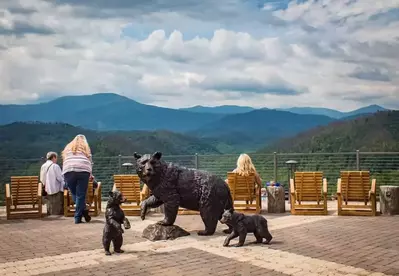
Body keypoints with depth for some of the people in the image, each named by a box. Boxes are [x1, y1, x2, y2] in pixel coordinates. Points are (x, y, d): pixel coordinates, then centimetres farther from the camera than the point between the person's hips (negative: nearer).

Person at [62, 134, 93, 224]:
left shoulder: (68, 147, 28)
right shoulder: (85, 147, 22)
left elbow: (64, 161, 23)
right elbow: (90, 162, 16)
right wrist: (90, 173, 27)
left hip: (68, 171, 1)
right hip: (83, 170, -1)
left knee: (74, 194, 12)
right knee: (80, 195, 0)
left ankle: (83, 210, -2)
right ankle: (78, 217, -1)